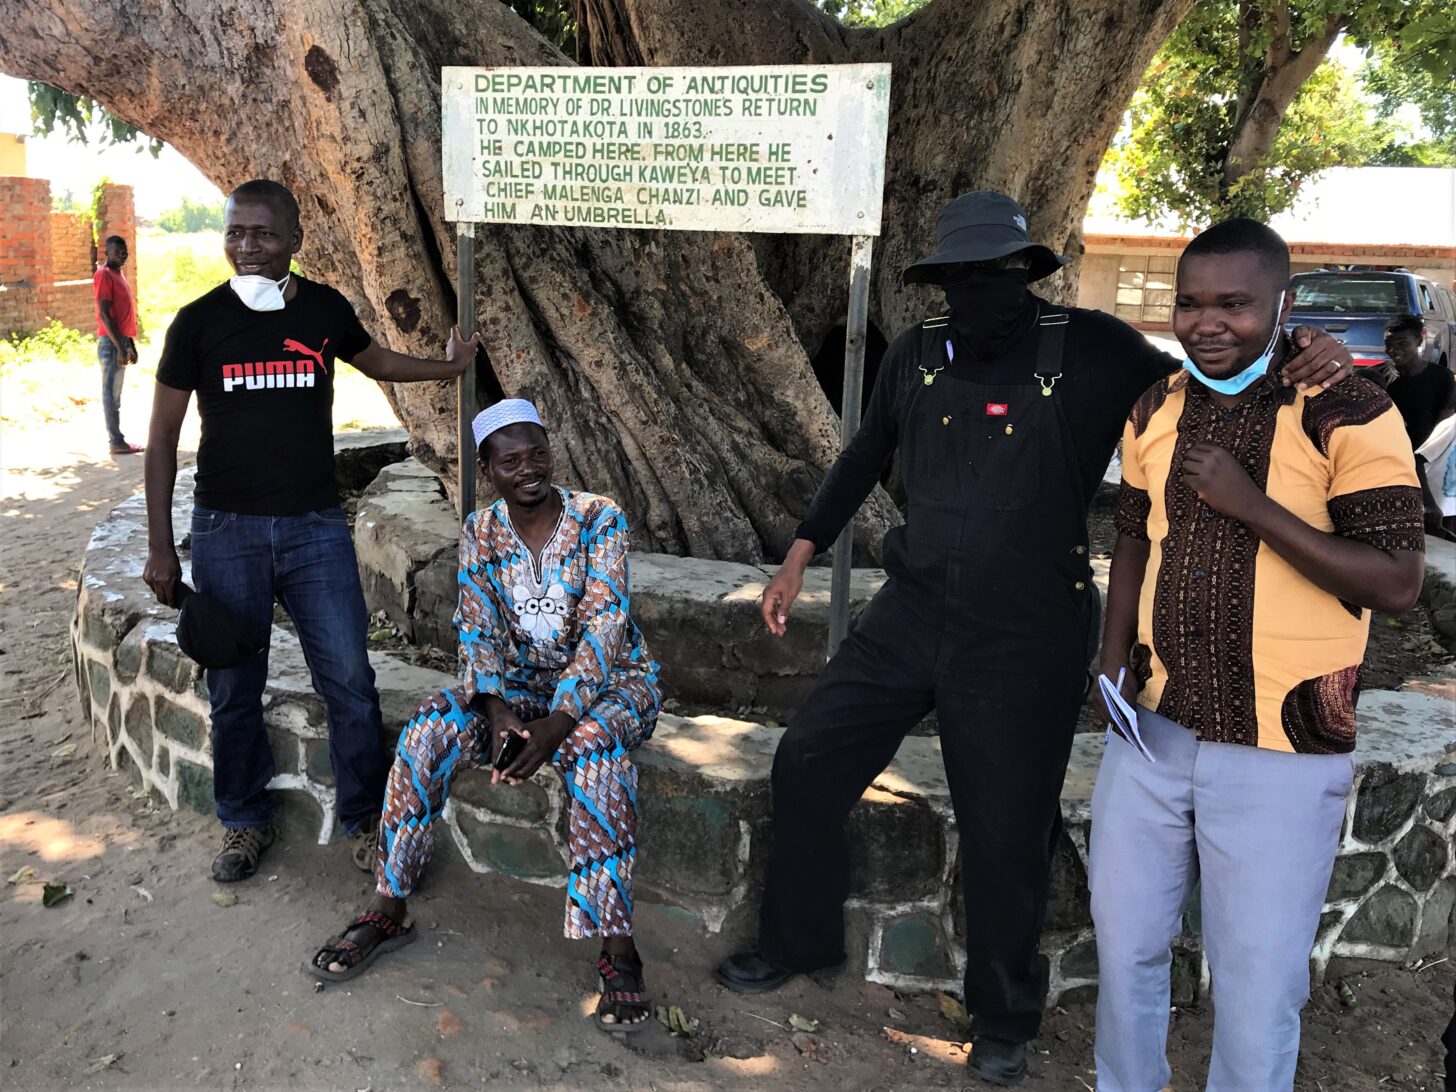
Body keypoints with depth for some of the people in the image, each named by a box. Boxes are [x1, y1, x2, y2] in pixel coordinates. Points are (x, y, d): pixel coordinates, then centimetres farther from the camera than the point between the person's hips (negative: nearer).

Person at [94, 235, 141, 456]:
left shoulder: (118, 273, 17)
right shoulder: (104, 275, -12)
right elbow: (104, 314, -18)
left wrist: (130, 344, 20)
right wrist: (119, 346, -21)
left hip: (121, 340, 9)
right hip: (111, 342, -9)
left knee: (115, 393, 12)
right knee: (111, 393, -6)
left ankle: (117, 439, 16)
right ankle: (116, 442, -4)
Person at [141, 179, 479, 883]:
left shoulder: (326, 310, 1)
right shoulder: (199, 322, -4)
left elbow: (372, 360, 26)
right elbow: (162, 438, 1)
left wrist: (446, 366, 17)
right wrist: (159, 547, -3)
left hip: (314, 526, 1)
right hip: (226, 531, 0)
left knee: (349, 681, 0)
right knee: (233, 689, 9)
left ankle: (365, 821, 19)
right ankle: (245, 824, 30)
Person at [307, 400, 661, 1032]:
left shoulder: (599, 519, -12)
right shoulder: (480, 531, 1)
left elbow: (603, 628, -20)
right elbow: (478, 629, -5)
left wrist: (559, 722, -30)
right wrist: (497, 712, -24)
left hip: (607, 679, -4)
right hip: (517, 682, 4)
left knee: (593, 747, -38)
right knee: (426, 732, -22)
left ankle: (616, 947, -34)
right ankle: (388, 909, -9)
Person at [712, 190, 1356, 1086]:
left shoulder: (1091, 349, -7)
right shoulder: (918, 355, 3)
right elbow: (864, 460, 14)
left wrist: (1305, 367, -17)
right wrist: (800, 559, 15)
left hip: (1028, 637, -3)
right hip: (912, 613, 4)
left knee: (1007, 830, 7)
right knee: (808, 762, 6)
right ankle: (801, 943, 32)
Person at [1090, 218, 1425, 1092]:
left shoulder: (1350, 416, -12)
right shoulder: (1157, 409, 4)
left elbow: (1399, 583, -17)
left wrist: (1251, 505, -23)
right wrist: (1117, 649, 4)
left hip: (1283, 752, -5)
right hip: (1153, 727, 5)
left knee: (1258, 981, 9)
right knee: (1125, 943, 19)